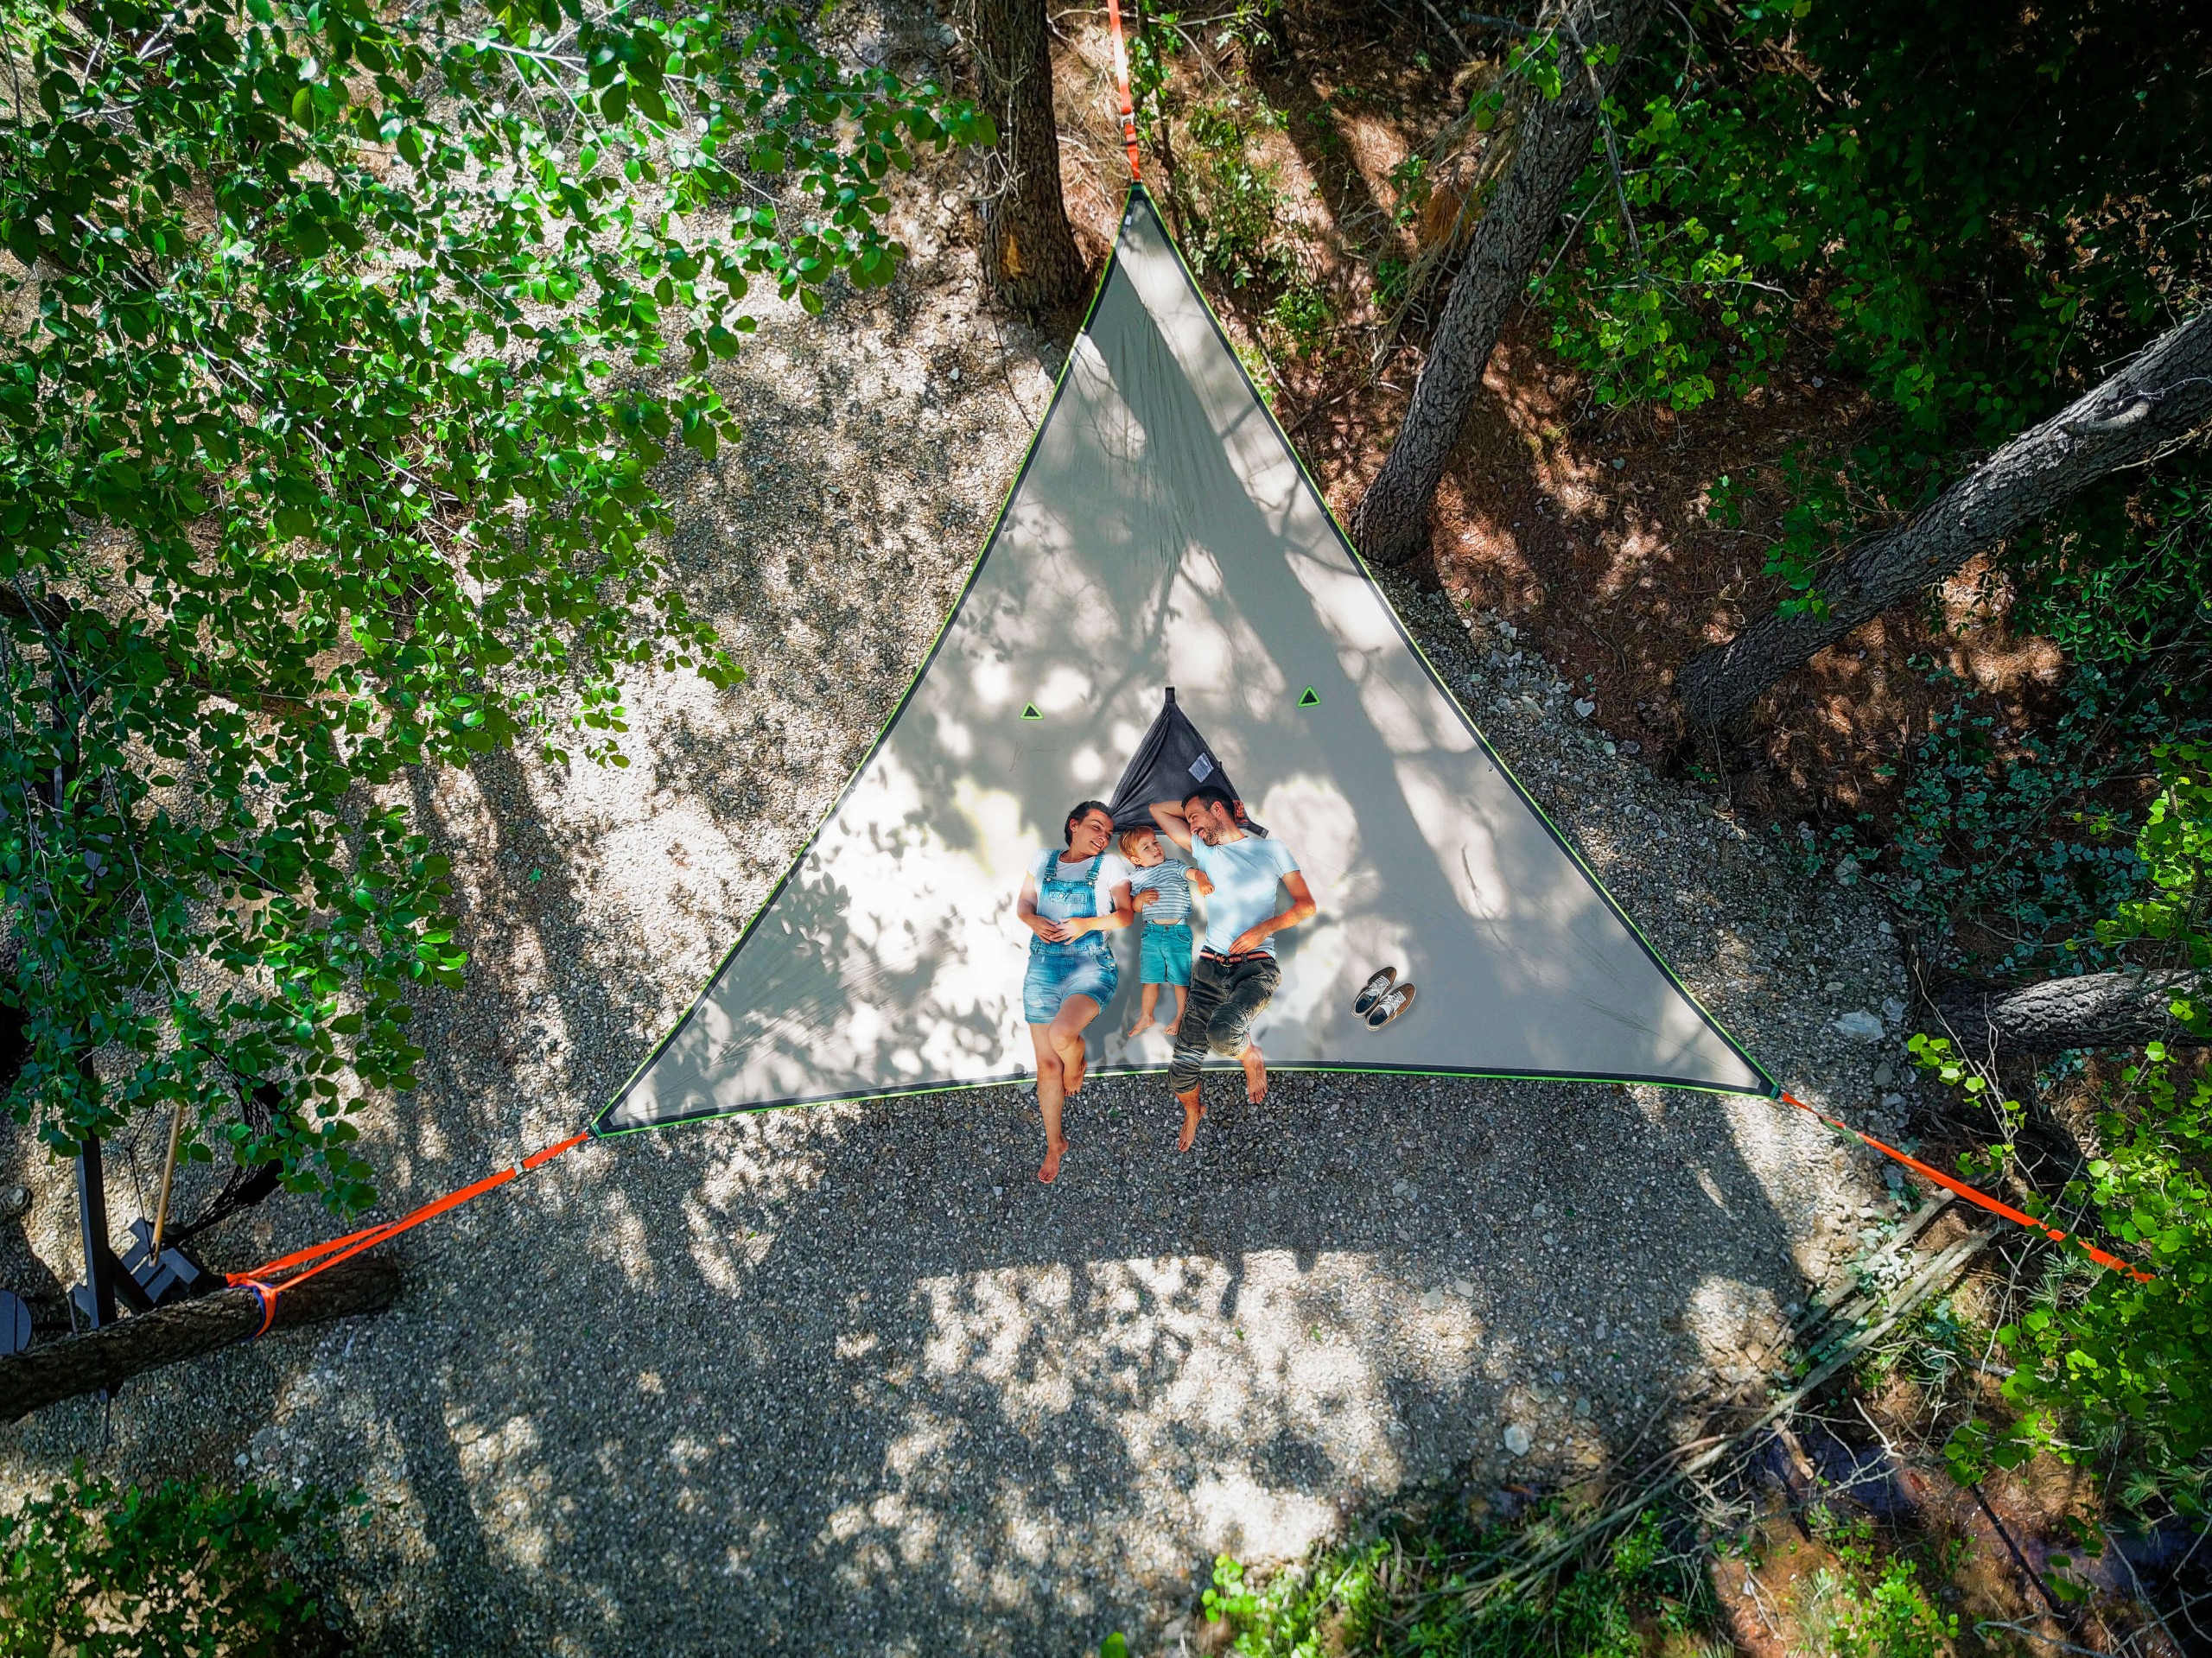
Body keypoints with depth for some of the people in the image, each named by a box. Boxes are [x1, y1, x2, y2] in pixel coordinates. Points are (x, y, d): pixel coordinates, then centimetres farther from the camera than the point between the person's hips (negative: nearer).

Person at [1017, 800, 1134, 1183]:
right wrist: (1034, 921, -9)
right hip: (1043, 967, 3)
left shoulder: (1110, 864, 3)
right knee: (1046, 1064, 3)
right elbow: (1023, 904, 14)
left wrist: (1087, 923, -17)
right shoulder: (1044, 858, 11)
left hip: (1091, 965, -3)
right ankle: (1054, 1144, 21)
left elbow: (1126, 914, -1)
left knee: (1061, 1034, -30)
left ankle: (1077, 1064, 8)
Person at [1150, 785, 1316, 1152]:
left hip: (1256, 966, -4)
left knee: (1222, 1030, -35)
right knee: (1183, 1063, -2)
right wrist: (1195, 808, 17)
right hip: (1211, 967, 4)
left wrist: (1265, 928, -11)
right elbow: (1157, 809, 22)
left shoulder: (1269, 848, 6)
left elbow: (1307, 905, 2)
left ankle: (1251, 1056, 1)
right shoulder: (1203, 848, 16)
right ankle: (1192, 1112, 32)